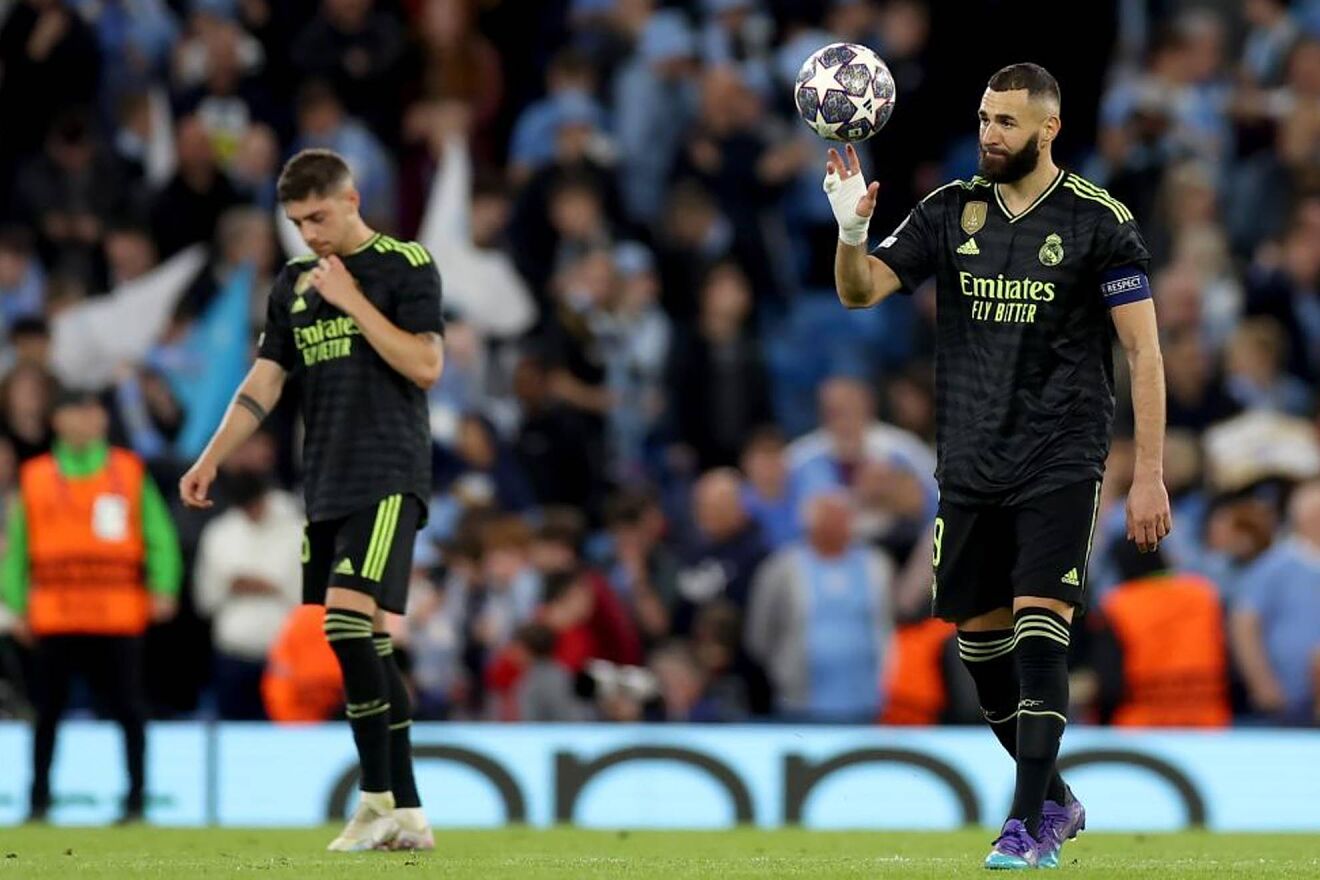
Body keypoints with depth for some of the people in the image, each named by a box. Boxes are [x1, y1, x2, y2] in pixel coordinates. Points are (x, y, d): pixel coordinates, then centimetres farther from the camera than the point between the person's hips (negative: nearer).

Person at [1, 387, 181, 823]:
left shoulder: (130, 473, 8)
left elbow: (159, 537, 6)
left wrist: (163, 588, -7)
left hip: (118, 616, -1)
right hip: (54, 618, 1)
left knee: (129, 708, -2)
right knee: (49, 710, 4)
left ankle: (137, 798, 4)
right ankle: (39, 799, 12)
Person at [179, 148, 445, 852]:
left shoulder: (406, 266, -3)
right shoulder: (295, 282, 14)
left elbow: (426, 367, -12)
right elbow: (263, 383, 14)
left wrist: (352, 301, -13)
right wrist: (209, 462, 4)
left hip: (388, 478, -6)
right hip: (326, 487, 6)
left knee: (347, 622, -20)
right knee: (366, 644, 3)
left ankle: (378, 798, -14)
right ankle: (409, 814, 6)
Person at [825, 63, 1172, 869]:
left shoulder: (1098, 221, -6)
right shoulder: (951, 211, 6)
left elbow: (1144, 350, -4)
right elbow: (861, 290, 1)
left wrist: (1150, 475, -9)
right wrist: (851, 233, -22)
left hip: (1061, 464, -5)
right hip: (970, 464, 5)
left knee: (1039, 628, -15)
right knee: (980, 640, 9)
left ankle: (1032, 828, -14)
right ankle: (1055, 799, 27)